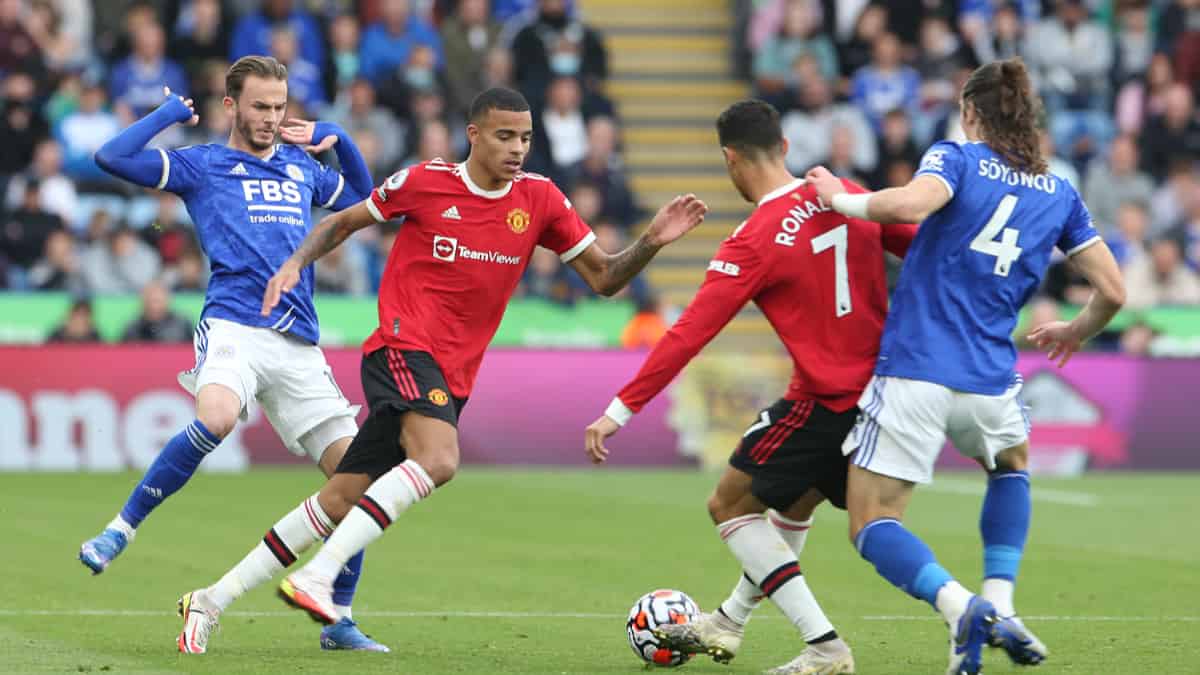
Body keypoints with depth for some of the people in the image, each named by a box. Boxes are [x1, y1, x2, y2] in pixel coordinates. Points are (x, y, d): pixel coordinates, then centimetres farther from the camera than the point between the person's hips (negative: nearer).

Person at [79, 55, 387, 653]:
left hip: (299, 346, 5)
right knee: (214, 420, -36)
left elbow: (363, 198, 41)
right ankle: (121, 528, -19)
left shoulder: (301, 167, 23)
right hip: (234, 328, -5)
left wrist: (339, 139, 25)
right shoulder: (201, 165, 9)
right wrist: (169, 113, 7)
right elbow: (112, 157, -3)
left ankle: (339, 621, 10)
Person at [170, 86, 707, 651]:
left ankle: (214, 599, 11)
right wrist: (296, 262, -4)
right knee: (439, 460, -32)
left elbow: (603, 278, 9)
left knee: (339, 503, 2)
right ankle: (316, 577, -33)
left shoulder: (539, 199, 6)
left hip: (452, 376, 5)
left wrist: (651, 241, -8)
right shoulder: (424, 182, -3)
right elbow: (343, 222, 12)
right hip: (403, 346, -5)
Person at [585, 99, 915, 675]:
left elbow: (688, 336, -18)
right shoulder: (848, 197, 2)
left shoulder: (753, 242, -16)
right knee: (797, 500, 27)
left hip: (825, 402, -8)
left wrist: (620, 410, -14)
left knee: (729, 504, 6)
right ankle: (728, 624, 46)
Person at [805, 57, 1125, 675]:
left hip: (912, 372, -4)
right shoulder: (1060, 195, 11)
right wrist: (1075, 333, 32)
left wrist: (840, 198, -7)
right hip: (988, 382, 4)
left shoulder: (955, 158, 0)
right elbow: (1112, 292, 12)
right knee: (1011, 465, 36)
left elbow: (912, 204, -23)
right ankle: (999, 605, 18)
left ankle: (959, 606, -23)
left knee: (872, 526, 4)